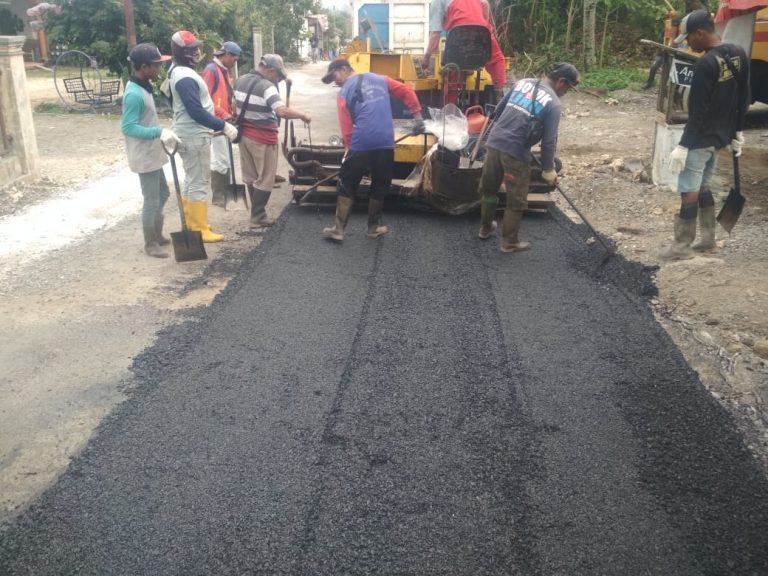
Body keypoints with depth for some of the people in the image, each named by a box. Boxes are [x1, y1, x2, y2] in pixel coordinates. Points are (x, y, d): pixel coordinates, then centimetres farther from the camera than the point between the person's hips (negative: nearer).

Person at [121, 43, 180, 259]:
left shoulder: (143, 87, 8)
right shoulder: (134, 94, -22)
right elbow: (128, 127, -26)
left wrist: (162, 135, 18)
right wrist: (160, 132, -31)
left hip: (152, 154, 10)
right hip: (144, 157, -10)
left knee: (162, 194, 20)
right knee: (152, 201, -1)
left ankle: (157, 235, 33)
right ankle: (150, 244, 12)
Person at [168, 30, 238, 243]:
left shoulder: (180, 72, 13)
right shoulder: (185, 77, -21)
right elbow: (196, 112, -26)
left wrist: (218, 123, 23)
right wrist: (223, 126, -24)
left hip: (191, 135, 11)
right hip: (194, 137, -11)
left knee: (191, 181, 18)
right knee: (199, 184, -5)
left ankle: (192, 225, 28)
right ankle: (200, 230, 1)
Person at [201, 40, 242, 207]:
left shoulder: (225, 70, 15)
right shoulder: (211, 70, -13)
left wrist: (233, 111, 6)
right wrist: (223, 114, -22)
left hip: (225, 121, 9)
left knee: (226, 158, 15)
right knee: (221, 159, -9)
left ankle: (226, 191, 26)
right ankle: (218, 197, -1)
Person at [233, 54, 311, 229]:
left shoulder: (241, 80, 8)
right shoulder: (266, 86, -19)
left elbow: (235, 104, 19)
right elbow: (282, 111, -30)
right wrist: (302, 115, -19)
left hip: (244, 134, 8)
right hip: (262, 138, -8)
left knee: (250, 177, 17)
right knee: (264, 180, 2)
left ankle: (256, 211, 28)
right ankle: (258, 217, 5)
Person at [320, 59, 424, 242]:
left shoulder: (344, 93, 5)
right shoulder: (379, 79, 15)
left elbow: (346, 128, 2)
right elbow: (407, 91, 9)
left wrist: (350, 148, 12)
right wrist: (417, 117, 10)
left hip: (361, 145, -3)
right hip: (386, 143, 3)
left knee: (347, 186, 8)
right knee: (379, 186, 16)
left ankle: (338, 229, 9)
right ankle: (373, 227, 26)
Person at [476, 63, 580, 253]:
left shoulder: (522, 82, 11)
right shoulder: (553, 103, -6)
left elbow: (500, 108, 17)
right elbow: (549, 141, -8)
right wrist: (548, 169, 2)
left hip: (494, 143, 6)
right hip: (516, 152, -6)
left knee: (488, 189, 22)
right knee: (516, 201, 8)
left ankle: (486, 228, 39)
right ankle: (509, 242, 17)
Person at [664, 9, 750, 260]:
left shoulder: (705, 64, -21)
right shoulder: (739, 54, 5)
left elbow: (697, 111, -21)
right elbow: (744, 97, 12)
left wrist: (683, 145, -18)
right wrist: (738, 131, 20)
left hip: (701, 138, -9)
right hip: (721, 135, 9)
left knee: (688, 191, -3)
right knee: (702, 185, 19)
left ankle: (682, 247, 4)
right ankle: (708, 238, 25)